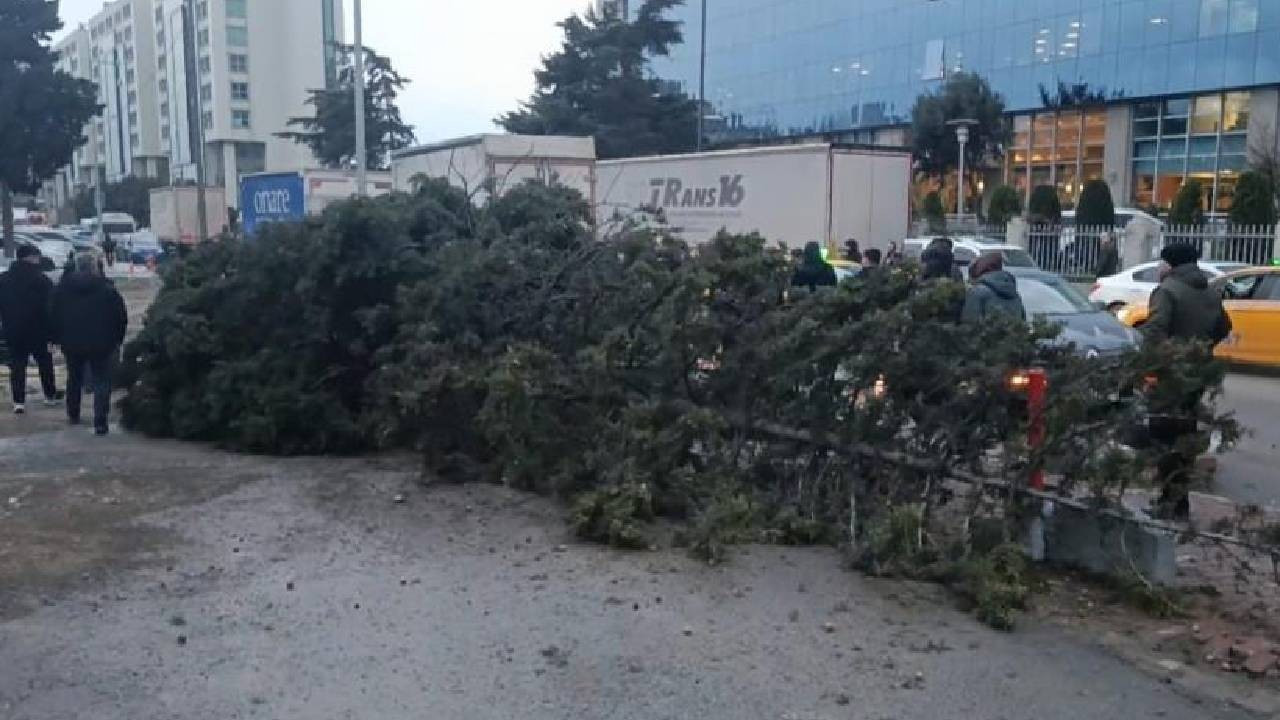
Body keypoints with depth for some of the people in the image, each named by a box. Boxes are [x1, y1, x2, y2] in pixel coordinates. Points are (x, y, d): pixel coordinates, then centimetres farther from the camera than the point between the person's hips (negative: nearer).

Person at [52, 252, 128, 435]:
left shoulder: (62, 289, 2)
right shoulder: (108, 290, -7)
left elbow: (55, 317, 6)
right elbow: (121, 317, -6)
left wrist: (58, 338, 14)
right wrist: (116, 340, 5)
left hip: (72, 343, 3)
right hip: (101, 344, -3)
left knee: (74, 379, 22)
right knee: (101, 382, 0)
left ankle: (73, 415, 35)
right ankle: (100, 423, -10)